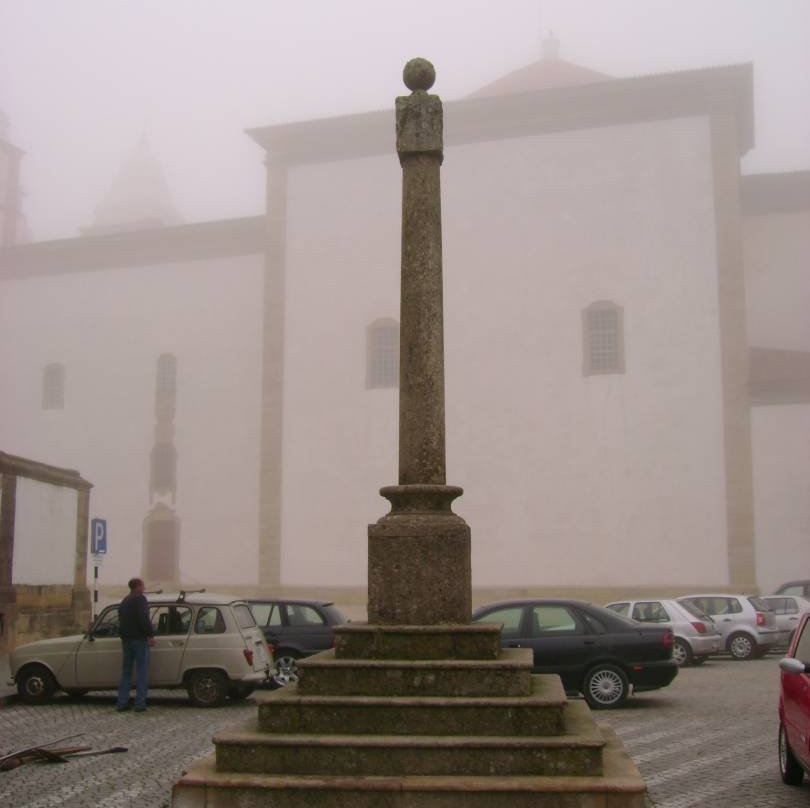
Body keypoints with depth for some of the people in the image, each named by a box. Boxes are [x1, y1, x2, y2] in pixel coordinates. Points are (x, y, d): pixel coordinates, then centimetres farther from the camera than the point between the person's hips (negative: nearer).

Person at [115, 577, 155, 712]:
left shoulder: (124, 602, 19)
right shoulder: (140, 599, -9)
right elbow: (144, 619, -21)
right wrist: (150, 635, -19)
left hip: (126, 640, 8)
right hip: (139, 639, -8)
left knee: (126, 671, 13)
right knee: (141, 671, -4)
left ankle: (122, 702, 10)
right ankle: (140, 703, -6)